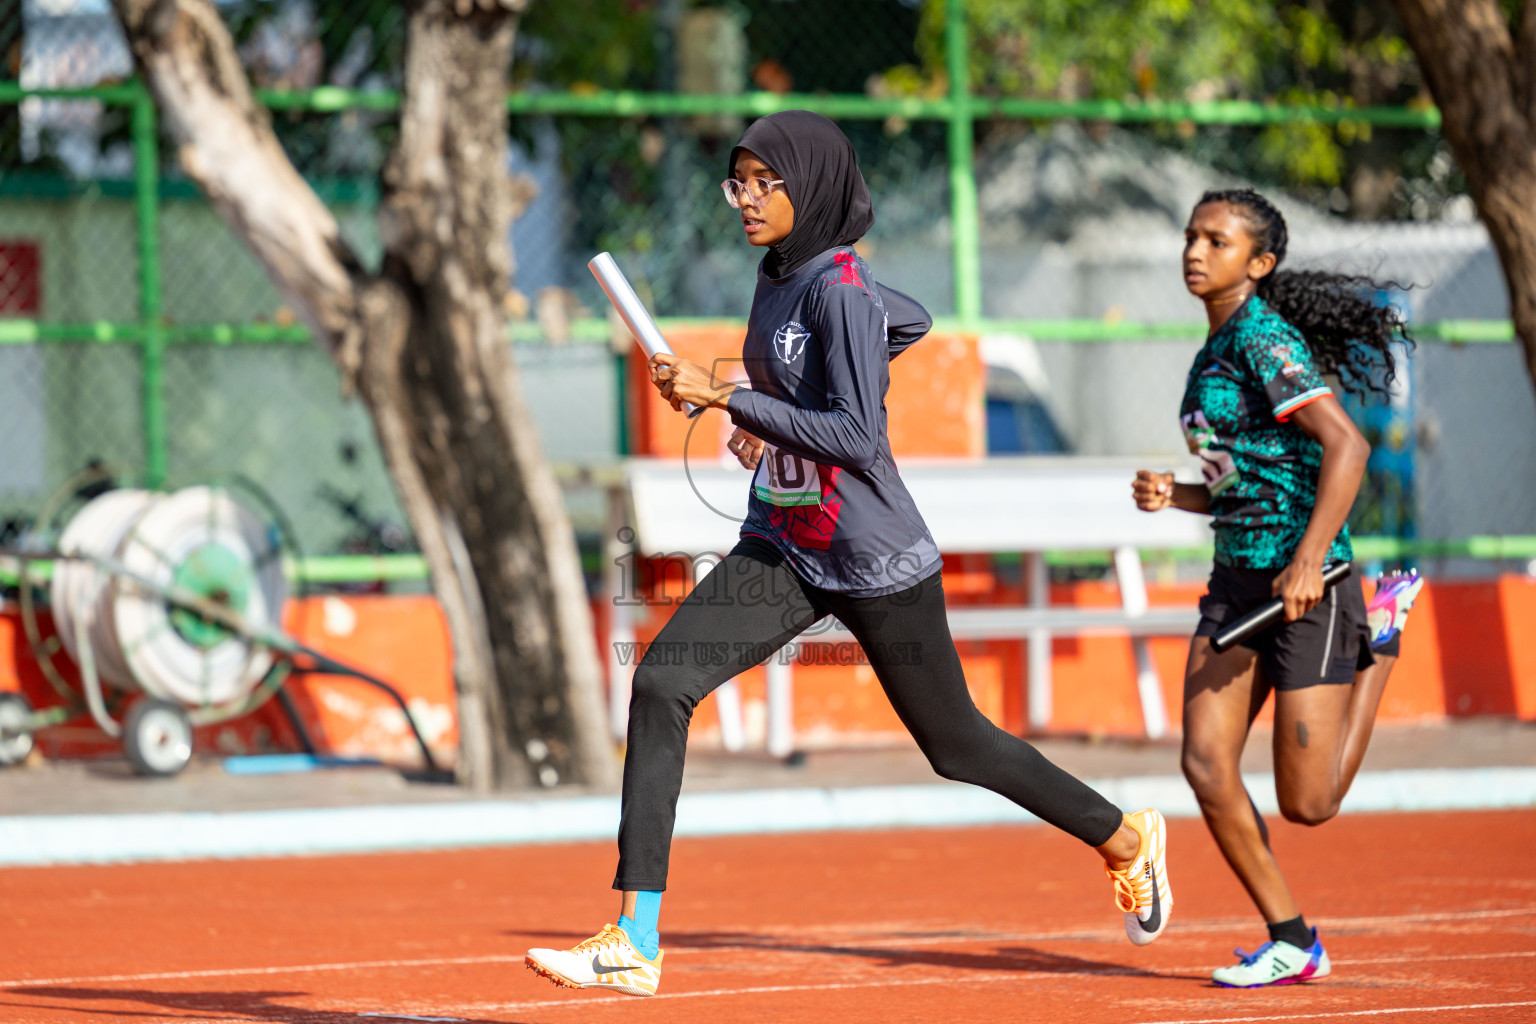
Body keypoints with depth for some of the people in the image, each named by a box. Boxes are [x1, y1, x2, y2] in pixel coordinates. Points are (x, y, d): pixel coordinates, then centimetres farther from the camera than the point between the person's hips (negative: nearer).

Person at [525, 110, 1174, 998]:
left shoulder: (840, 292, -20)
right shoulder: (781, 274, 5)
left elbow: (856, 440, -28)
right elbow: (912, 320, 22)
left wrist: (728, 396, -28)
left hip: (876, 563, -8)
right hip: (781, 553, 8)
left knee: (955, 743, 9)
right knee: (661, 687, -12)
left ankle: (1125, 840, 36)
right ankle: (635, 942, -15)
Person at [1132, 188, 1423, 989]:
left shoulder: (1265, 338, -14)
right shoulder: (1215, 352, 14)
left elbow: (1346, 444, -23)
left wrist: (1310, 558, -29)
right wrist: (1173, 497, 4)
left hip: (1306, 585, -8)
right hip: (1237, 579, 8)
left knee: (1307, 805, -2)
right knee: (1206, 765, -7)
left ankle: (1382, 631, 20)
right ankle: (1292, 944, 4)